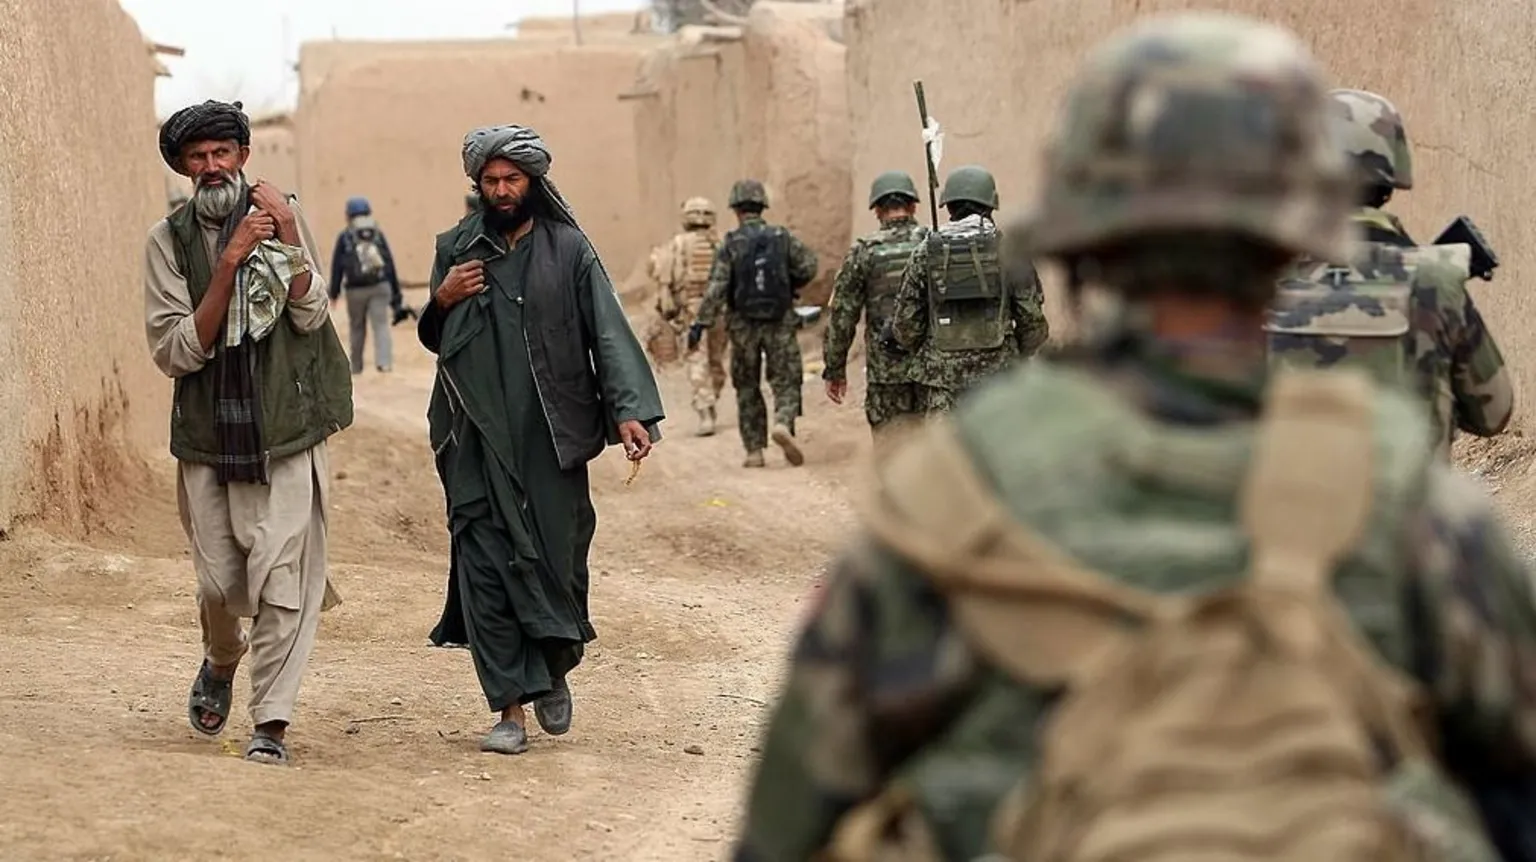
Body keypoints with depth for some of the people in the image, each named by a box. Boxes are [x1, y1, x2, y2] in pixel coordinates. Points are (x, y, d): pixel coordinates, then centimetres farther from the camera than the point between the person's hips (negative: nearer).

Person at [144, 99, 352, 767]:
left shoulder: (283, 215, 3)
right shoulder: (169, 240, 1)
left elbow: (310, 316, -5)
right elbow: (175, 352, -8)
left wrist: (288, 239, -18)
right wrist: (228, 266, -17)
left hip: (287, 429, -1)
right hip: (208, 432, 1)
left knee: (283, 579, -9)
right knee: (219, 583, 3)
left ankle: (271, 722, -3)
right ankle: (221, 662, 36)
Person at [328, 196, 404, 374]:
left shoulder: (344, 238, -1)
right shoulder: (378, 235, 5)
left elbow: (337, 266, -2)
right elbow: (389, 263, 7)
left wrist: (334, 293, 4)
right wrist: (395, 292, 13)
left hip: (355, 290, -1)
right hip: (380, 286, 1)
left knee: (357, 328, 12)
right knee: (381, 324, -3)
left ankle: (356, 365, 21)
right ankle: (384, 360, -21)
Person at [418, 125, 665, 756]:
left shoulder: (568, 249, 2)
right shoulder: (456, 249, 9)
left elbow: (607, 331, -5)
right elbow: (433, 339, 19)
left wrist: (629, 409, -19)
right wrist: (443, 300, -4)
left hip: (551, 439, -1)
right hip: (478, 441, 2)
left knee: (558, 558, 1)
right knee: (486, 566, -4)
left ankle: (554, 671, 29)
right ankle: (510, 709, 2)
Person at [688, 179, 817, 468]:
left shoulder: (730, 244, -6)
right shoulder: (782, 237, -1)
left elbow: (716, 287, -13)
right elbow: (808, 266, -3)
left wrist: (700, 324, -12)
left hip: (743, 325, 0)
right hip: (780, 322, 0)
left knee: (747, 388, 12)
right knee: (786, 381, 5)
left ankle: (755, 451, 11)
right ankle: (783, 424, -23)